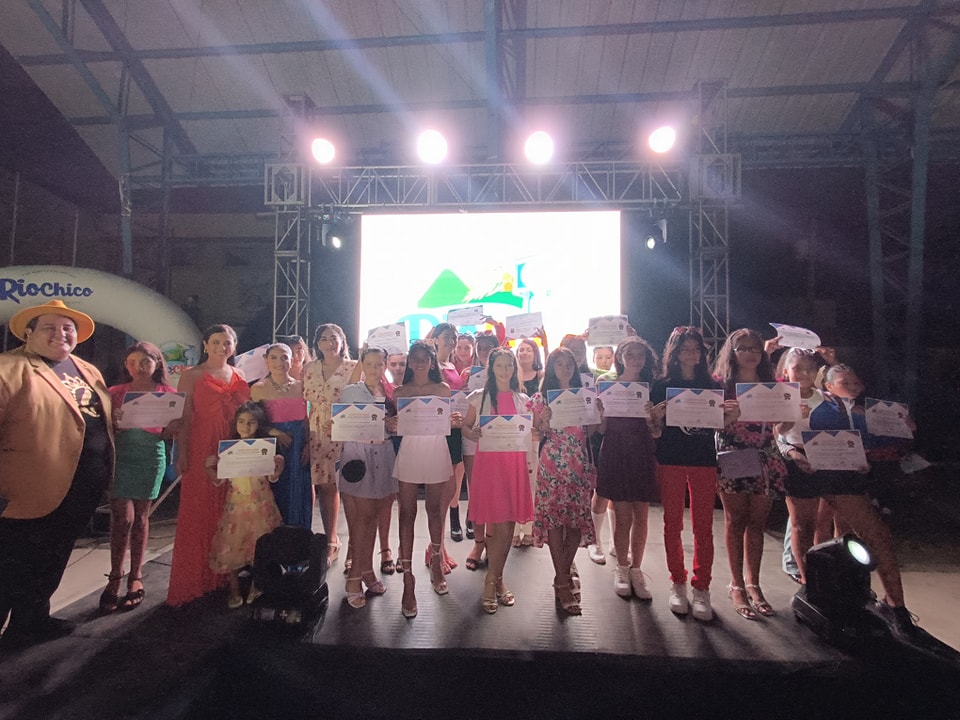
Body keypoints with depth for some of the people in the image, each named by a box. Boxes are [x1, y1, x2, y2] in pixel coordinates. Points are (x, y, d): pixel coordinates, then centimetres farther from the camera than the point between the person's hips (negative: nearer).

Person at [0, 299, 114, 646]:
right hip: (31, 491, -7)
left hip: (83, 493, 7)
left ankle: (31, 621, 39)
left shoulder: (88, 371, 13)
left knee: (49, 564, 22)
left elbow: (103, 421, 19)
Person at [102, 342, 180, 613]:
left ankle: (136, 577, 19)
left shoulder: (168, 394, 3)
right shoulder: (116, 392, 5)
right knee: (123, 517, -7)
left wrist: (172, 428, -19)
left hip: (151, 456, 0)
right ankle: (114, 579, 9)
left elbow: (169, 434, 3)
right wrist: (114, 422, -18)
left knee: (141, 517, 8)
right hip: (121, 455, 0)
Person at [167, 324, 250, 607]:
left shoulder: (239, 376, 13)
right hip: (202, 451, -4)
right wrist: (181, 454, -12)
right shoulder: (192, 376, 0)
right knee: (199, 512, 0)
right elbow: (184, 417, -5)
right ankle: (195, 580, 10)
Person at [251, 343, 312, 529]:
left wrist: (308, 445, -3)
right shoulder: (258, 389, -1)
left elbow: (307, 420, 9)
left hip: (299, 451, 3)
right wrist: (274, 433, -16)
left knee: (298, 497, 7)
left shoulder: (300, 386, 7)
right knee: (275, 498, 2)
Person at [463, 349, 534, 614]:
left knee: (508, 524, 7)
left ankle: (496, 579, 24)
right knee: (499, 525, -7)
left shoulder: (522, 400, 12)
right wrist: (472, 434, -16)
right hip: (488, 461, -3)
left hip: (515, 462, 4)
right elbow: (465, 425, 5)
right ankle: (492, 581, 12)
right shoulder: (479, 397, 4)